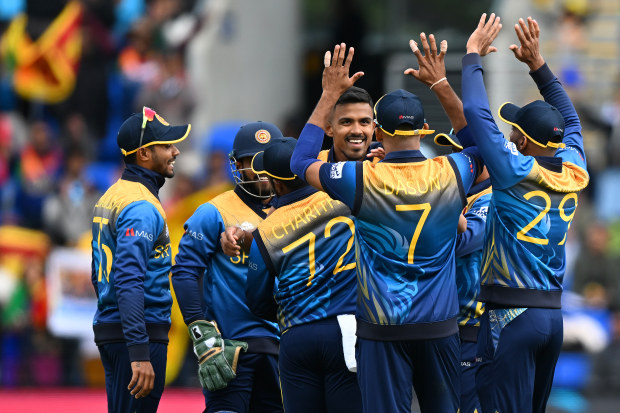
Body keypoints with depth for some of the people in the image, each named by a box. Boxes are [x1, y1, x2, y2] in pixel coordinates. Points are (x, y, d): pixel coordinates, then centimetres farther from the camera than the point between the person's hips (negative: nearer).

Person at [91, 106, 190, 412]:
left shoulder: (110, 198, 15)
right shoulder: (141, 207, -15)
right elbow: (130, 282, -24)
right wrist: (140, 353, -29)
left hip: (107, 329, 10)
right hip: (138, 332, -10)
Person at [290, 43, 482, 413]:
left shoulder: (360, 180, -9)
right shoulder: (451, 174, -3)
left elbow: (301, 161, 8)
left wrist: (330, 95, 10)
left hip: (383, 330, -2)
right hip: (440, 327, 2)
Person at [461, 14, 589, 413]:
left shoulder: (516, 172, -12)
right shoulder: (572, 176, 6)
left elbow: (477, 112, -11)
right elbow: (570, 120, 24)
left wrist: (473, 55, 1)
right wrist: (538, 63, 23)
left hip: (511, 316, -7)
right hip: (553, 315, 7)